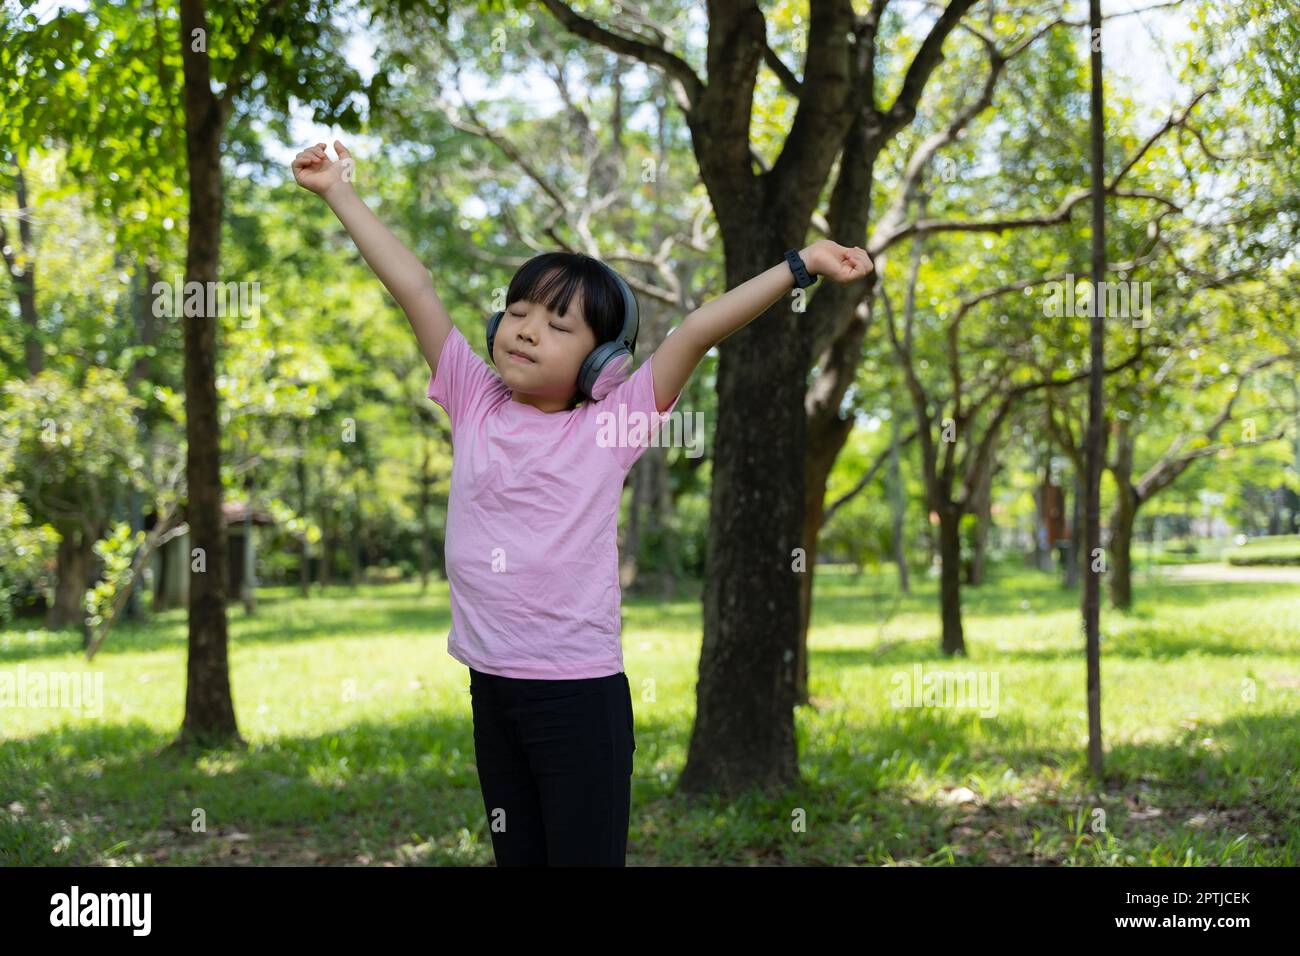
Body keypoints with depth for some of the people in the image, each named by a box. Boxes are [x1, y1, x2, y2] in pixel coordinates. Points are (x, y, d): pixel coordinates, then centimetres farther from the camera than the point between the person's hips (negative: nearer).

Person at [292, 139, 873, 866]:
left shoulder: (611, 425, -6)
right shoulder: (474, 403, 3)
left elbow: (696, 332, -12)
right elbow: (414, 287, 4)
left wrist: (800, 265, -16)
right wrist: (340, 189, 10)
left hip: (582, 692, -4)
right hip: (491, 686, 4)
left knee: (585, 851, 0)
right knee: (516, 853, 16)